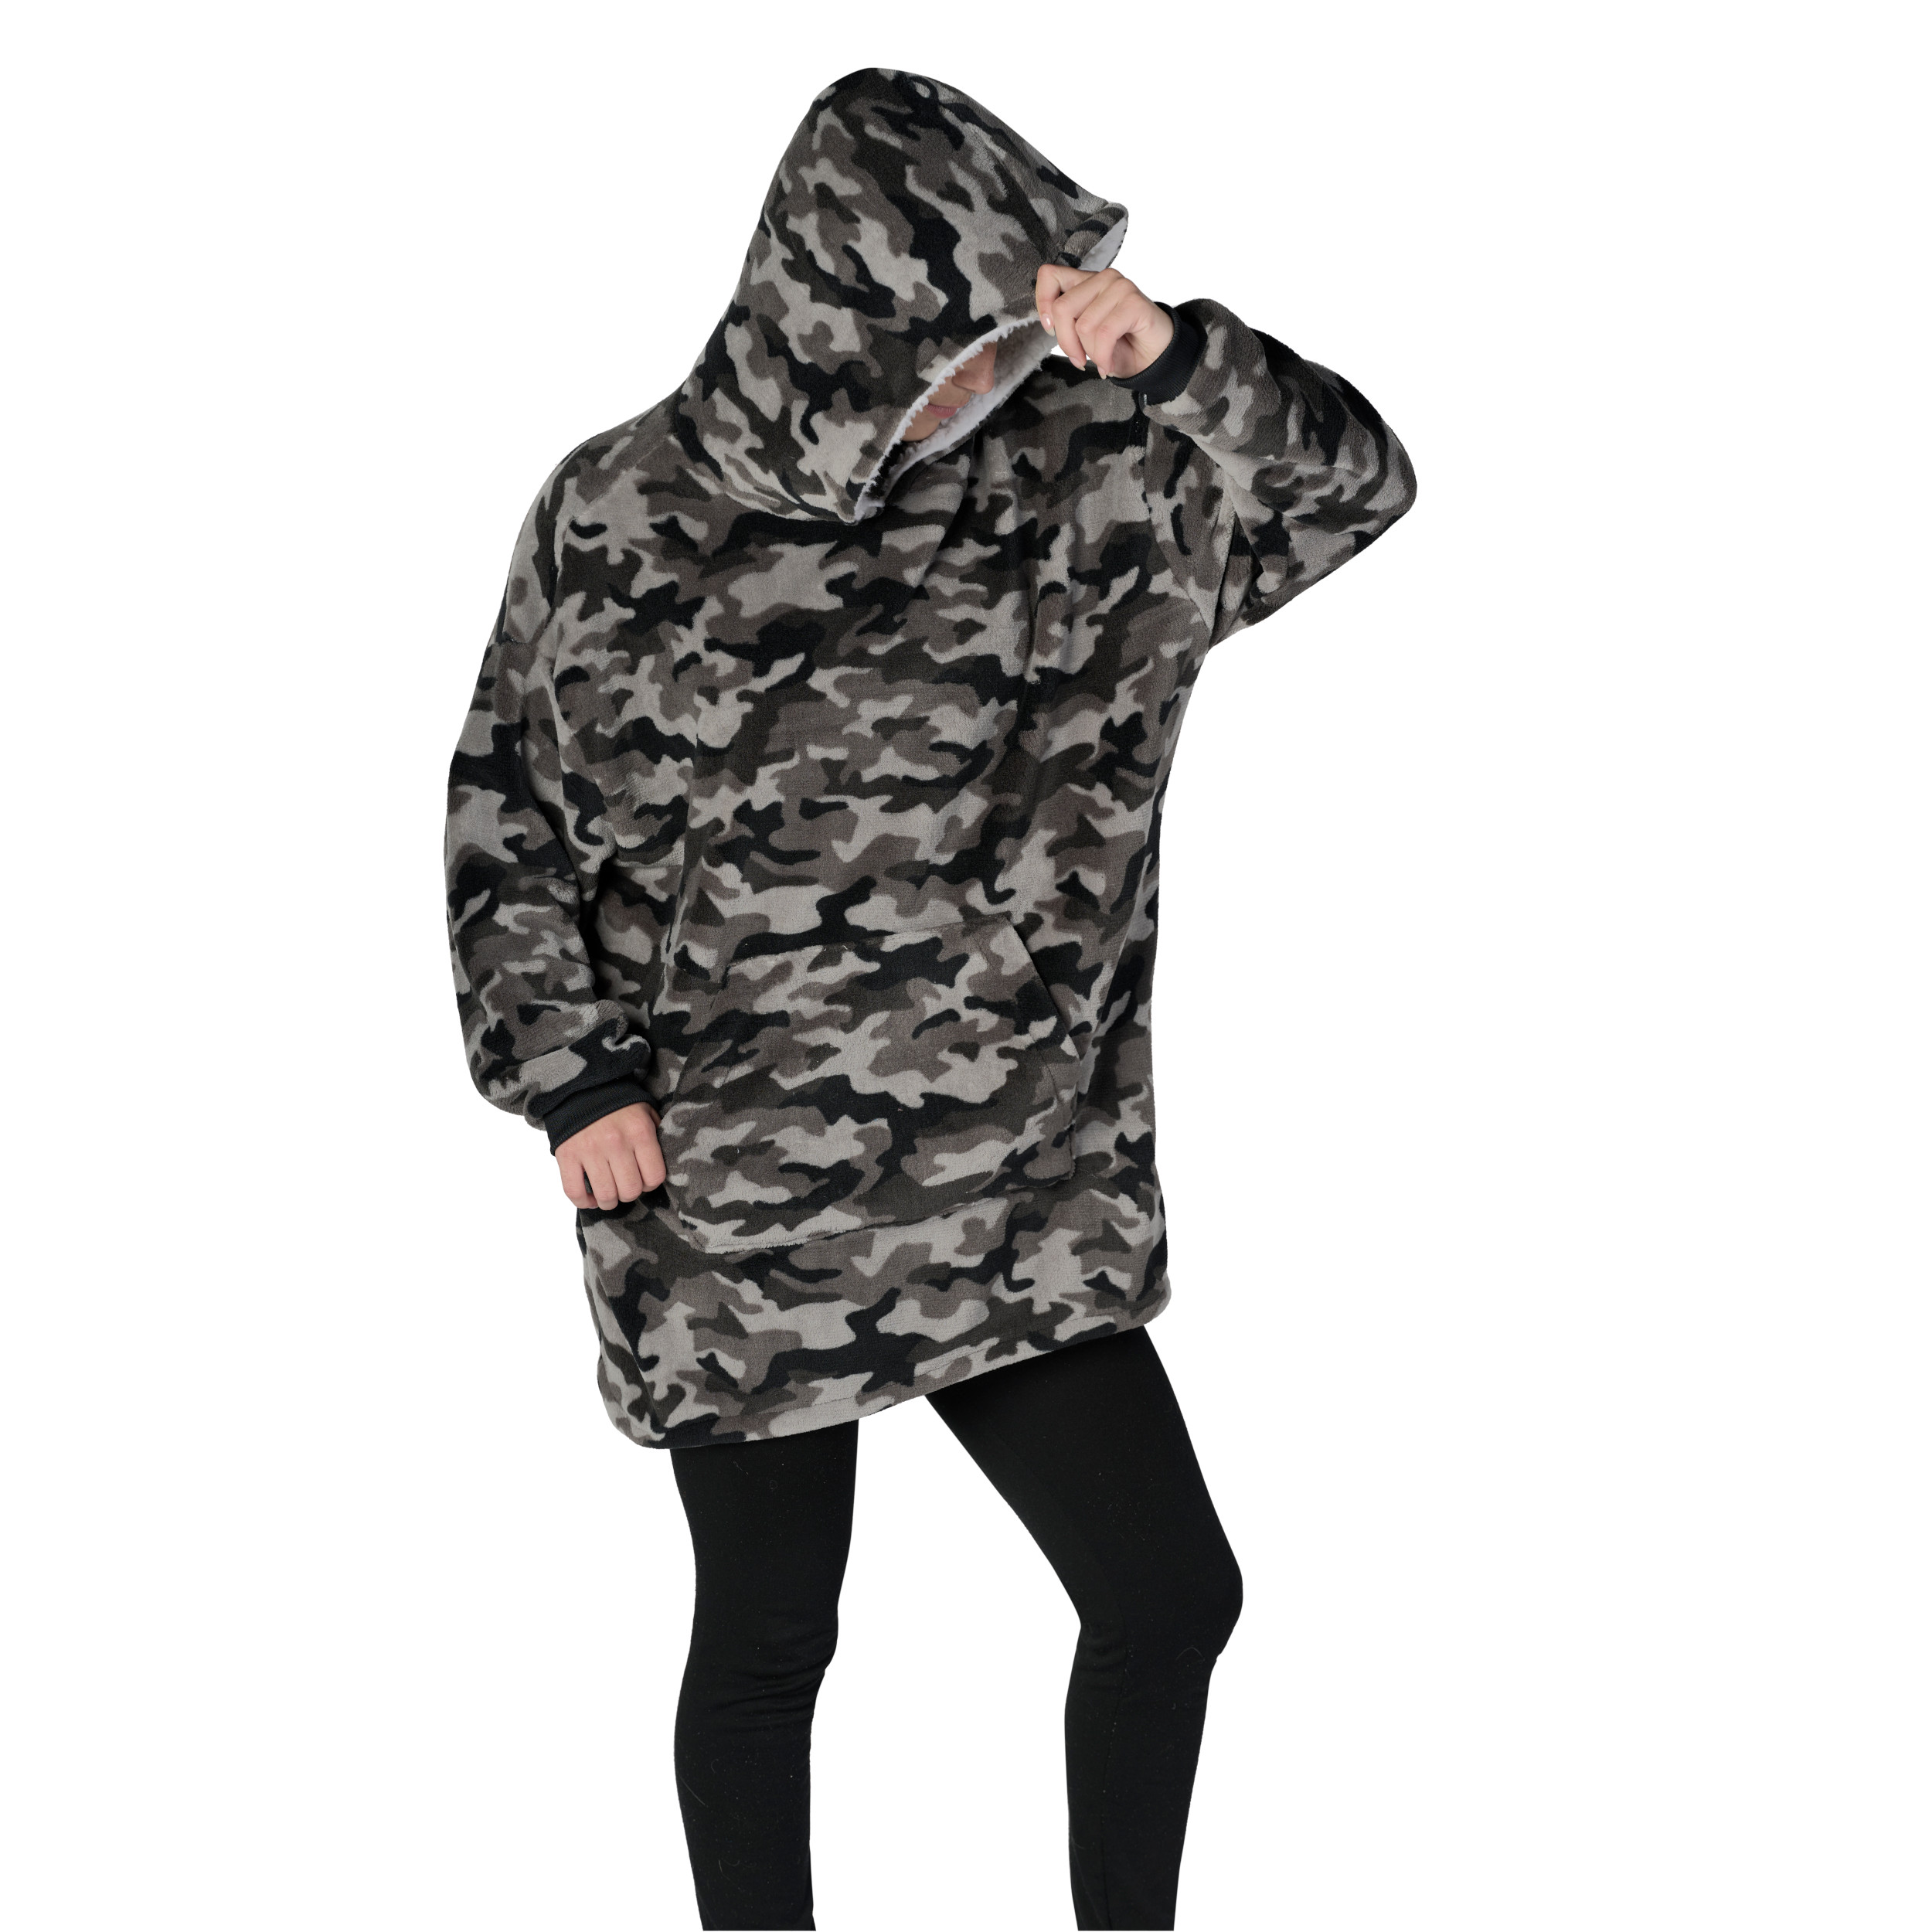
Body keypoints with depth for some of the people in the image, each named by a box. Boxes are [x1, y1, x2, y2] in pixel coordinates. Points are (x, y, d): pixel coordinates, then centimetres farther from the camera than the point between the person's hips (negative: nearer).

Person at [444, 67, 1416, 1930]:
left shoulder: (1081, 484, -1)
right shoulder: (619, 513, -4)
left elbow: (1353, 480, -6)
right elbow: (505, 804, 3)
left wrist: (1169, 357, -23)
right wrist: (570, 1073, -6)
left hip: (1014, 1196, 2)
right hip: (725, 1193, -2)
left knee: (1171, 1593, 1)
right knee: (768, 1636, 8)